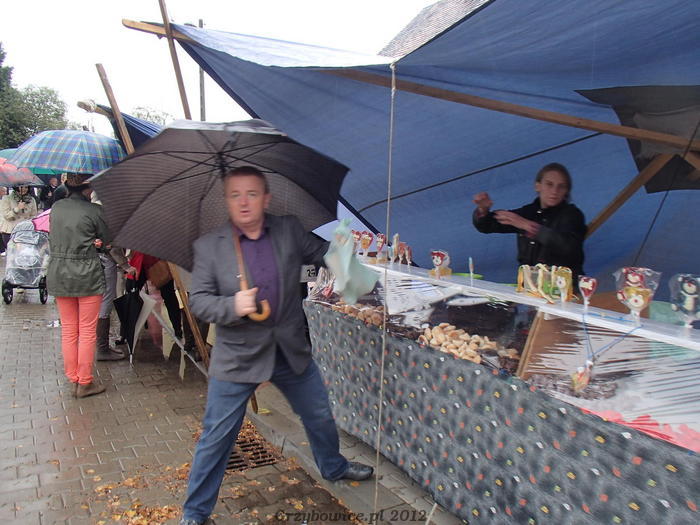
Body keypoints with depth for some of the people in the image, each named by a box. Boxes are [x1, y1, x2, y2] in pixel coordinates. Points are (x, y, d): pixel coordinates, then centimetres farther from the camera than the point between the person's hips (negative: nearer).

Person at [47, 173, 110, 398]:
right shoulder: (94, 210, -11)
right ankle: (85, 383, 11)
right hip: (87, 275, -5)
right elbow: (108, 239, -2)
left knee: (68, 330, 14)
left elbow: (54, 239, 12)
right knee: (87, 331, 4)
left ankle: (73, 379, 22)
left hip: (58, 275, 5)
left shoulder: (56, 208, 5)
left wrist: (89, 241, 3)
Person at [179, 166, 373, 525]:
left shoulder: (289, 230, -1)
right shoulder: (208, 246, -8)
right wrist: (232, 306, -26)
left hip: (291, 350, 4)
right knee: (216, 438, 7)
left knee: (320, 416, 22)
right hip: (237, 357, -3)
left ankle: (333, 467, 52)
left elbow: (321, 253, 11)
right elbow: (198, 300, -8)